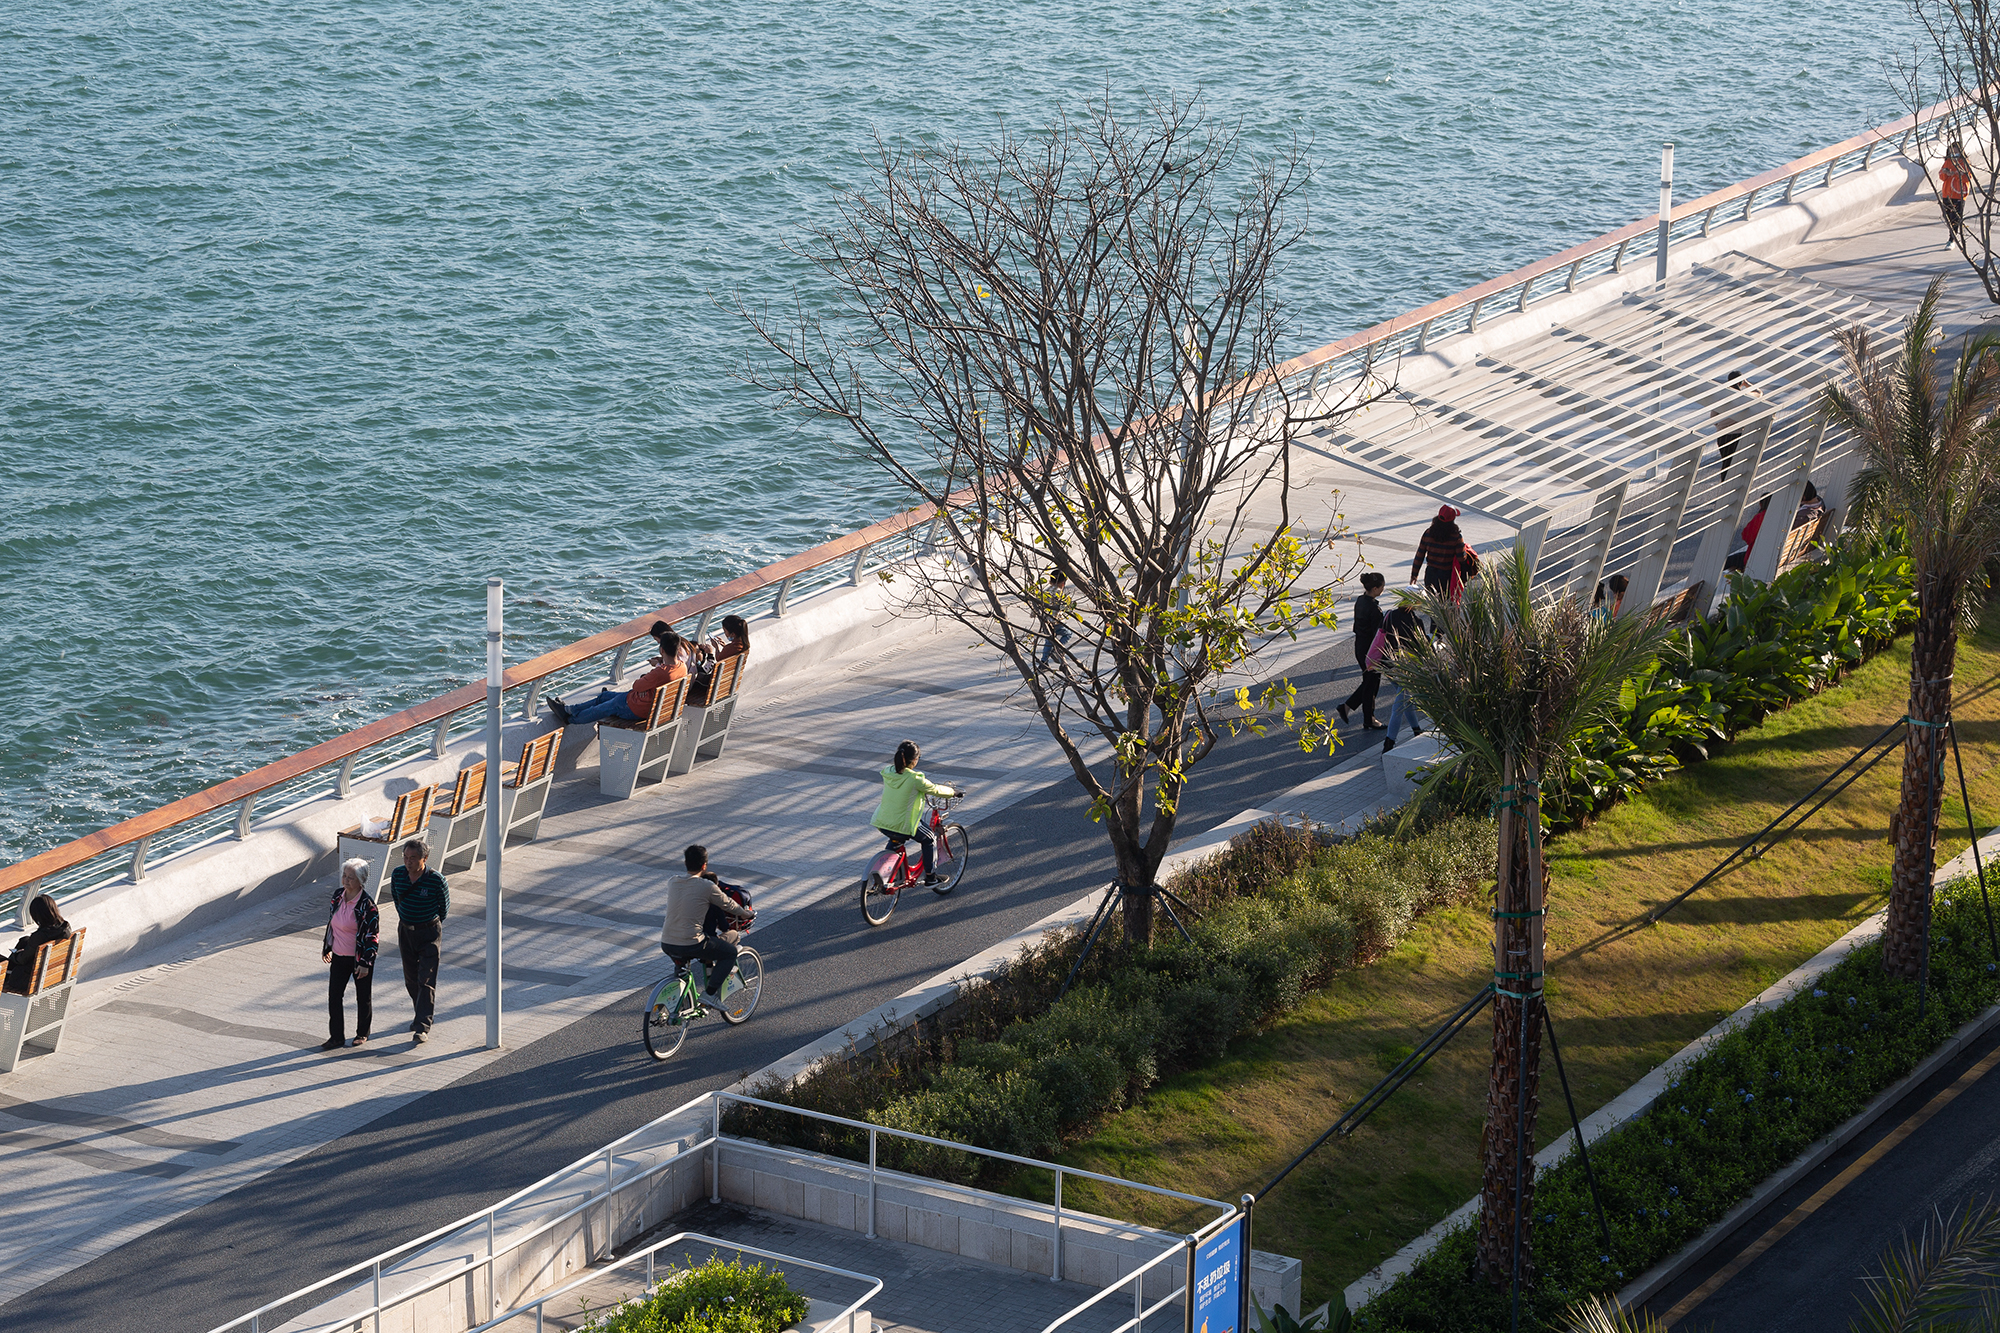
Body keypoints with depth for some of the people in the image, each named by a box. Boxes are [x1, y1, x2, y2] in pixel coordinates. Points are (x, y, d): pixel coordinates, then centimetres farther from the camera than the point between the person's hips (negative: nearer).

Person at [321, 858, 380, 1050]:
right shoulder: (338, 895, 0)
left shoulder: (367, 905, -20)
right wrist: (326, 947, 19)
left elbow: (372, 936, -17)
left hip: (360, 958, -6)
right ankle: (336, 1037, 11)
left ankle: (362, 1034, 27)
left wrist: (366, 963, -20)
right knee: (334, 996, 3)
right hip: (339, 955, 6)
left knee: (363, 997, 10)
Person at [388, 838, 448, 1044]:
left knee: (426, 981, -8)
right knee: (411, 979, 14)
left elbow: (444, 907, -2)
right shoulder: (397, 875, -7)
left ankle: (423, 1028, -10)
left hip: (429, 934, -5)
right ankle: (422, 1014, 35)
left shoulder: (436, 880, -19)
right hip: (405, 931, 5)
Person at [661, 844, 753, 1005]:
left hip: (667, 945, 6)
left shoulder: (672, 882, 5)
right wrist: (744, 914, 27)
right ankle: (710, 993, 7)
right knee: (730, 952, 15)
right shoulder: (707, 887, -10)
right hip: (691, 945, -6)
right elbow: (728, 904, 6)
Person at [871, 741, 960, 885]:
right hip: (902, 827, -6)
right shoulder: (915, 780, -17)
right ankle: (929, 877, 25)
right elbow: (935, 790, -2)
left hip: (881, 824, 6)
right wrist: (954, 792, 17)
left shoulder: (888, 773, 0)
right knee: (929, 839, 19)